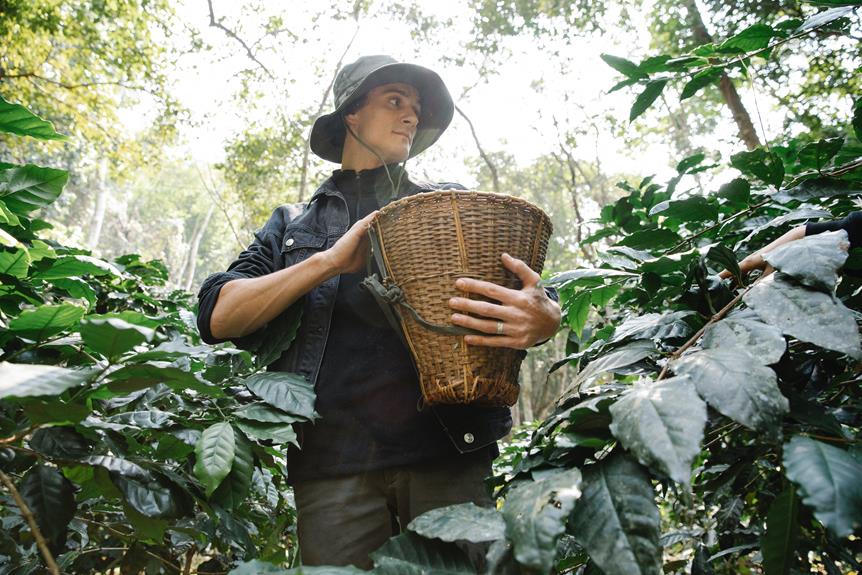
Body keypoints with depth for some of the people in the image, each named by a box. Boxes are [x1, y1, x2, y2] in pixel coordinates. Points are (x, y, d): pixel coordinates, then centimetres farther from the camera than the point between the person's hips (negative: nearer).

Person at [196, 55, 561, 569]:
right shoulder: (294, 226, 17)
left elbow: (531, 292, 10)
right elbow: (219, 318, 4)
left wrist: (543, 319, -16)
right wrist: (330, 261, -8)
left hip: (451, 452, 1)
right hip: (333, 463, 0)